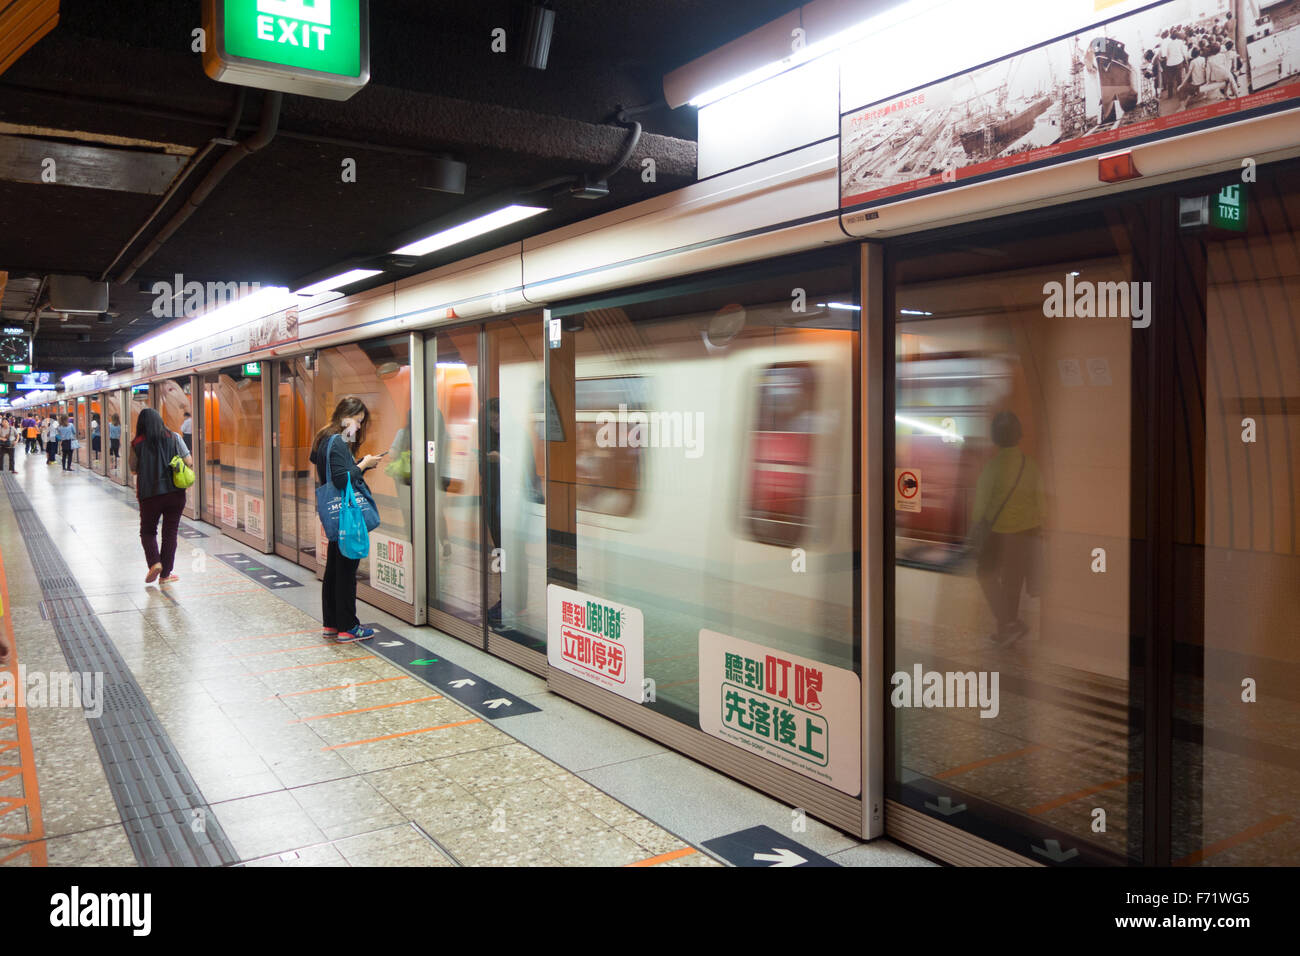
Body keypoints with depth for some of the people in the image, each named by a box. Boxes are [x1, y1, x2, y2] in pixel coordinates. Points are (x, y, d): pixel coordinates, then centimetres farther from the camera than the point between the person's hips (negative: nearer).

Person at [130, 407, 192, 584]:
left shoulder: (137, 443, -2)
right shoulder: (173, 437, -1)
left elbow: (133, 470, 6)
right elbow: (189, 462, -5)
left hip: (149, 495, -1)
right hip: (175, 493, 1)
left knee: (147, 531, 17)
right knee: (170, 533, 8)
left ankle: (154, 562, -6)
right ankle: (165, 574, 11)